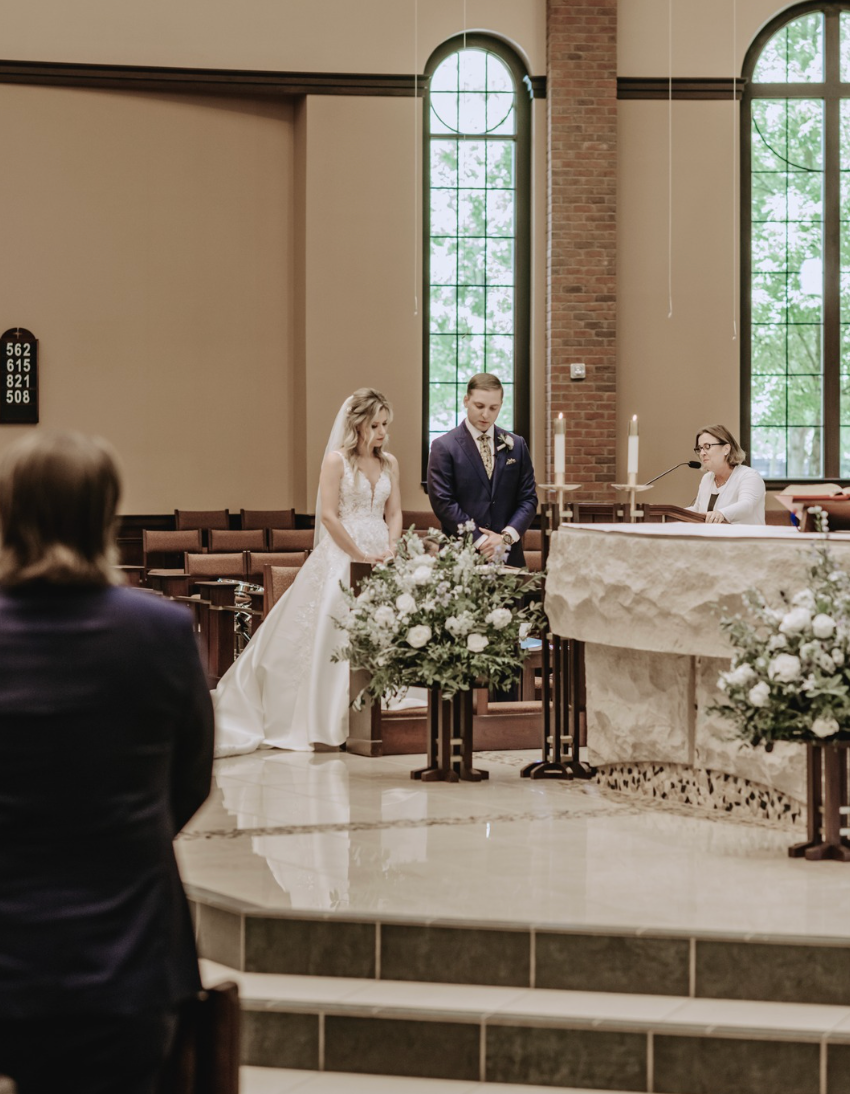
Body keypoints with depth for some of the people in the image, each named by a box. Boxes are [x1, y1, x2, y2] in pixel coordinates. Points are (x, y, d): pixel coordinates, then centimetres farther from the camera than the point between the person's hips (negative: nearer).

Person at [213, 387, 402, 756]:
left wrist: (390, 551, -7)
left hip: (380, 556, 5)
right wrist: (362, 556, -12)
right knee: (331, 634, -5)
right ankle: (325, 725, -1)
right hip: (340, 557, -5)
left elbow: (394, 514, 11)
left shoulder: (389, 463, 11)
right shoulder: (337, 460, -5)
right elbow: (328, 515, -11)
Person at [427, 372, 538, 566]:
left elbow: (528, 499, 7)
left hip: (508, 556, 3)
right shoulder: (444, 447, -2)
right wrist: (481, 541, -14)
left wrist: (507, 536, -9)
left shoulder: (516, 445, 9)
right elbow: (443, 503, -8)